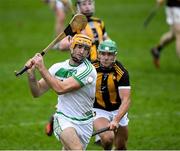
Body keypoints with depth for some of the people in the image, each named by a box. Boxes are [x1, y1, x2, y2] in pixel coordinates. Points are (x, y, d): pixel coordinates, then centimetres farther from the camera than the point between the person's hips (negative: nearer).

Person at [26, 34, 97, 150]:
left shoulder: (88, 70, -16)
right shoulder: (58, 68, -1)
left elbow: (61, 88, -24)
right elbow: (37, 92, 2)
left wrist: (42, 68, -21)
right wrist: (31, 73, -15)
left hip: (84, 123, 0)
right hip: (64, 119, 0)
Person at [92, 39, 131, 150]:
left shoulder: (121, 72, -19)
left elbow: (126, 100, -25)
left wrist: (116, 120, -37)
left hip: (118, 111, 1)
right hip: (98, 110, -1)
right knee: (107, 138, -26)